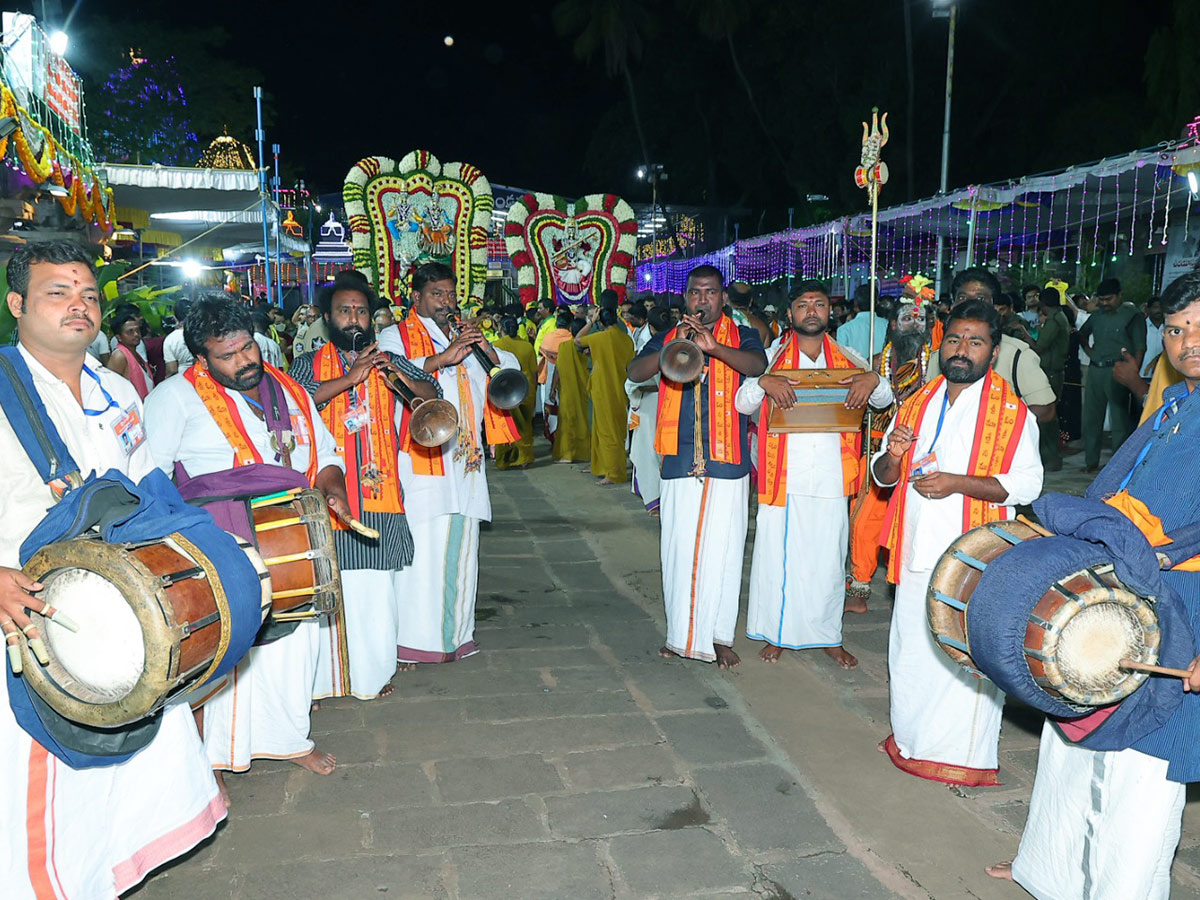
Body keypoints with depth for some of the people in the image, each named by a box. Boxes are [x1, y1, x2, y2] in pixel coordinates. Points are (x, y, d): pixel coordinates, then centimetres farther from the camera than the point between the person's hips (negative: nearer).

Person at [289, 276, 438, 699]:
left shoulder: (388, 361, 17)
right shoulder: (309, 364, 10)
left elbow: (432, 395, 7)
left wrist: (398, 372, -11)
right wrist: (350, 379, -16)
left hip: (381, 488, 2)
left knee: (378, 583, 4)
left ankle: (374, 668, 16)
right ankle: (324, 674, 4)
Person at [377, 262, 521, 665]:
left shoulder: (464, 336, 23)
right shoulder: (395, 336, 6)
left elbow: (512, 367, 15)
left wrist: (485, 349, -4)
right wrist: (444, 357, -22)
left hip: (465, 460, 6)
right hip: (420, 459, -5)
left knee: (459, 547, 7)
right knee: (420, 549, -10)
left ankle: (454, 633, 15)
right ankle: (410, 637, -3)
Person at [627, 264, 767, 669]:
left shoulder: (741, 337, 8)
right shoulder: (667, 338, 14)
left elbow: (757, 365, -14)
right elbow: (634, 372, -3)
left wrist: (713, 347, -31)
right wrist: (674, 348, -20)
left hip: (726, 459, -2)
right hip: (679, 460, 2)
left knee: (722, 548, -2)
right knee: (678, 548, 5)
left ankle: (719, 635, 9)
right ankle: (681, 633, 17)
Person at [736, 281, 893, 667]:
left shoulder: (847, 359, 11)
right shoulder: (772, 356, 6)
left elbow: (884, 399, 11)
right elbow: (743, 404, 1)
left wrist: (873, 380, -12)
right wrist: (763, 382, -20)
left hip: (831, 480, 2)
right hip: (783, 478, -2)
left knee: (829, 559, 9)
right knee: (777, 555, 3)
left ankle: (827, 635, 23)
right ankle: (775, 633, 19)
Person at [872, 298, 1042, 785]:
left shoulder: (1012, 413, -3)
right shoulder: (916, 405, 13)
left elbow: (1027, 484, -10)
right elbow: (882, 476, 17)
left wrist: (958, 482, -20)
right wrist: (892, 458, -7)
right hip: (918, 552, 5)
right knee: (911, 649, 13)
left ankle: (965, 755, 14)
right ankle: (912, 739, 30)